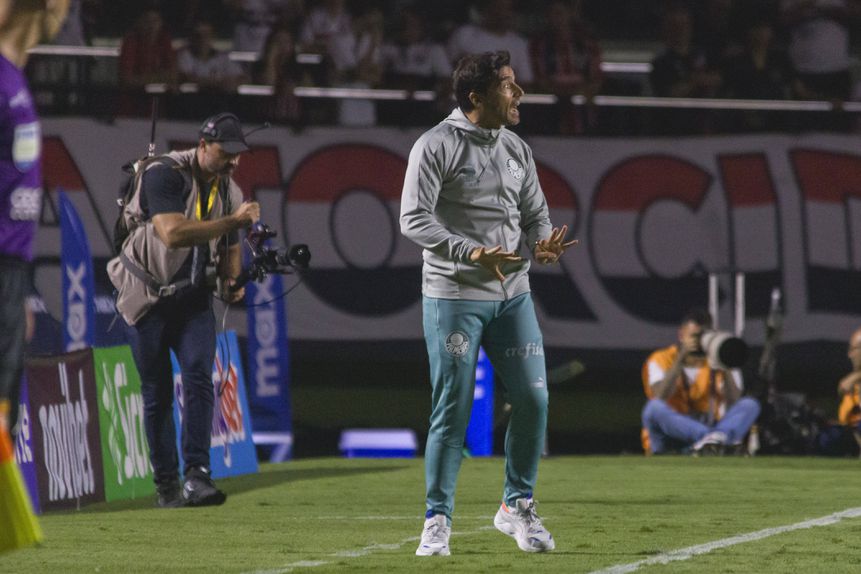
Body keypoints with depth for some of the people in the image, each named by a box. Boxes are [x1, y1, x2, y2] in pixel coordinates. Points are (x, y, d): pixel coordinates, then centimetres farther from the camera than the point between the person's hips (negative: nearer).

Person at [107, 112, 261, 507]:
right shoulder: (164, 175, -18)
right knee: (157, 392, 0)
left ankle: (196, 476, -23)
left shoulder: (229, 191, 4)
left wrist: (231, 282, -4)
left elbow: (229, 247, 17)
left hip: (193, 298, 4)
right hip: (147, 296, -4)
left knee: (199, 378, -16)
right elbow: (173, 233, -32)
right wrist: (232, 221, -34)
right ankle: (166, 485, 10)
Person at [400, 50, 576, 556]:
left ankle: (517, 505, 17)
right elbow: (414, 219, -15)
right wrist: (472, 254, -26)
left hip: (513, 294, 6)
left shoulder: (518, 150, 11)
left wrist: (543, 243, -9)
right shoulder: (438, 146, -9)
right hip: (454, 295, -6)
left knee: (533, 400, 1)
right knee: (453, 410, -5)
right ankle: (438, 519, 4)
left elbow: (535, 214, 15)